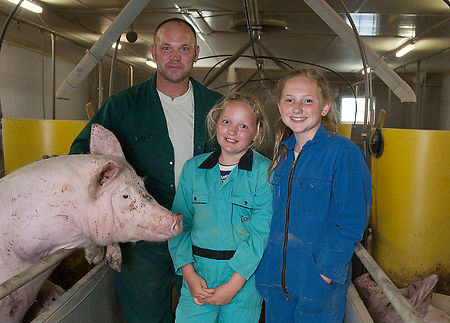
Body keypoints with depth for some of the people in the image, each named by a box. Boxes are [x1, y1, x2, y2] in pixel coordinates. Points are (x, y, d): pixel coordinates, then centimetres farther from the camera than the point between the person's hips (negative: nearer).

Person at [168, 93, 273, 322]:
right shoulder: (193, 168, 3)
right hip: (197, 276, 2)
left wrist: (233, 285, -14)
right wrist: (189, 274, -6)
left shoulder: (265, 172, -8)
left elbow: (261, 232, -12)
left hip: (244, 279, -2)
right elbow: (180, 224, 4)